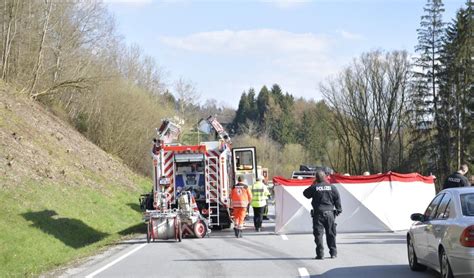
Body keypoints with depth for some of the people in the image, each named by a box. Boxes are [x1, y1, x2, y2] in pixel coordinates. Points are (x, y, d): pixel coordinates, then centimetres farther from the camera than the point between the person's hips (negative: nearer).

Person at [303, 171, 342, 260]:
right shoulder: (332, 187, 2)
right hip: (329, 213, 2)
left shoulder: (314, 187, -5)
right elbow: (337, 200, 6)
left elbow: (306, 193, 11)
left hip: (318, 213, -2)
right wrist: (338, 210, 15)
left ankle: (320, 254, -5)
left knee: (318, 234, 0)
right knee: (331, 234, 12)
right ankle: (333, 252, 16)